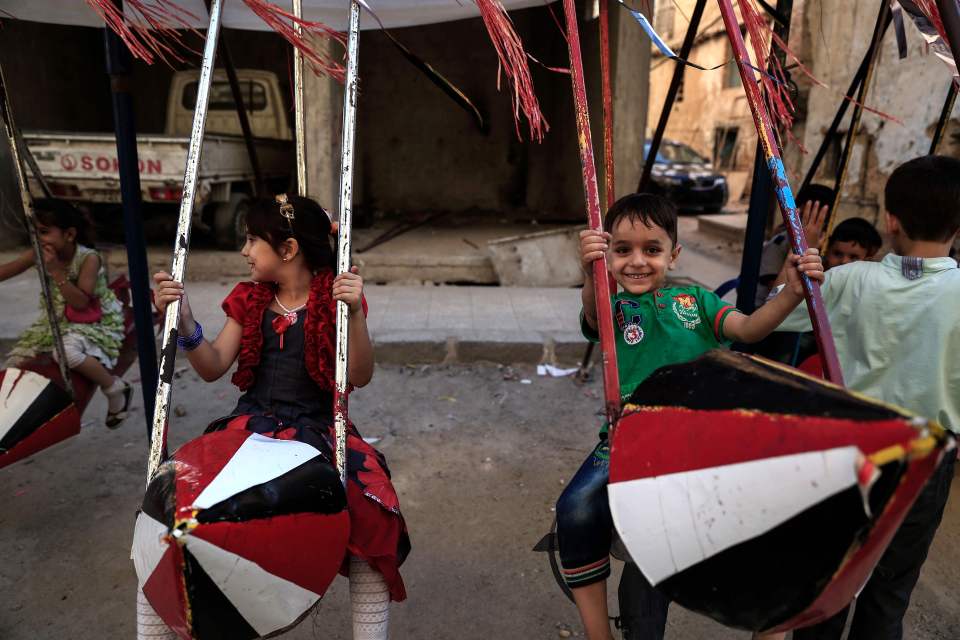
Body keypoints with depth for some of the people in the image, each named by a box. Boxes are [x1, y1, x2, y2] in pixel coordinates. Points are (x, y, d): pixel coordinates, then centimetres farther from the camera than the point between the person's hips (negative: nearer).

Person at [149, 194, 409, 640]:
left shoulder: (334, 298, -2)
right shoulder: (249, 301, 11)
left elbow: (359, 377, -12)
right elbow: (212, 368, 6)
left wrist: (355, 314, -26)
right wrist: (184, 322, -9)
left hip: (317, 431, -3)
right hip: (252, 424, 4)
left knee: (373, 517, -27)